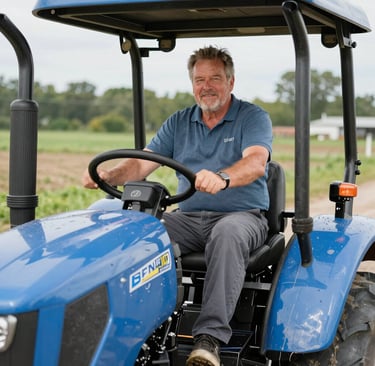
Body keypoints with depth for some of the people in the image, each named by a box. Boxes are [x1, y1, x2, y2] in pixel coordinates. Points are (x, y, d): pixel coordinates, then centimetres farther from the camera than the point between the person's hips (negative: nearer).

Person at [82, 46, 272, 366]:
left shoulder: (254, 118, 2)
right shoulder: (178, 123, 16)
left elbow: (256, 163, -18)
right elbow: (143, 162, 6)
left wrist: (222, 178, -41)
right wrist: (110, 176, -16)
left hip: (242, 215, -4)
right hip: (188, 217, 4)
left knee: (227, 236, -39)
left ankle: (210, 338, -41)